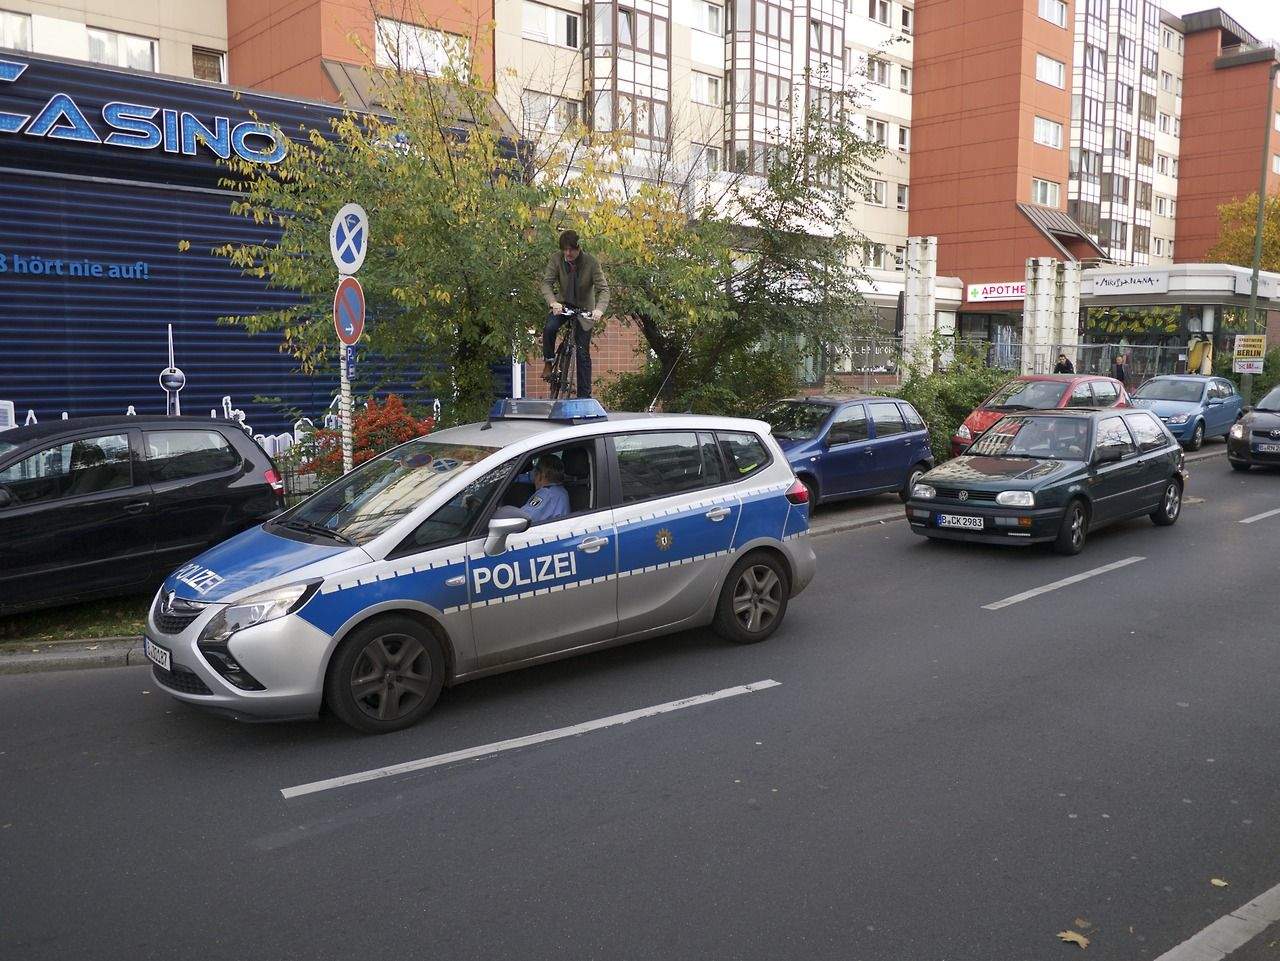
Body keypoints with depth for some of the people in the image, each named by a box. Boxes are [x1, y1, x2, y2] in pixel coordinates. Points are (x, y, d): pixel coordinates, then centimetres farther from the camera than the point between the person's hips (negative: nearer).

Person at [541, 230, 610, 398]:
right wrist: (553, 302, -39)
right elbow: (547, 283, -18)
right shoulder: (556, 259, -14)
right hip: (564, 304, 2)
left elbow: (603, 288, -22)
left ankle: (584, 395, 3)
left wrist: (599, 309, -41)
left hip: (585, 309, -2)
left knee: (583, 353, -3)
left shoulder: (591, 262, -20)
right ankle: (549, 361, -4)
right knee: (549, 328, -29)